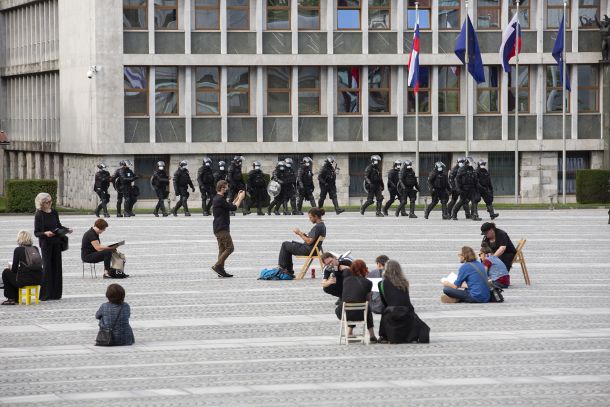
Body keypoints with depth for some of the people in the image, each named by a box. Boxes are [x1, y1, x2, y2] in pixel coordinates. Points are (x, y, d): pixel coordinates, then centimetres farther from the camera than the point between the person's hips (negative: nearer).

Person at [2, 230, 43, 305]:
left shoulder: (18, 250, -6)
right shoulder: (35, 249, 11)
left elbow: (14, 269, -5)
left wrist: (10, 267, 21)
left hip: (26, 280, -7)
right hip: (38, 279, 7)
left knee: (6, 273, 19)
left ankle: (11, 299, 21)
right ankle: (15, 298, 36)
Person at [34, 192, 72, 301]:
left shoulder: (54, 212, 7)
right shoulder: (39, 215, -9)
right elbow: (36, 232, -9)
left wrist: (67, 230, 1)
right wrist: (45, 233, -27)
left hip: (56, 243, 6)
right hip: (46, 244, -6)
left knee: (56, 266, 6)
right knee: (47, 267, -6)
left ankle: (55, 293, 13)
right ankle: (45, 294, -1)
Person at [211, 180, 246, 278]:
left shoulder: (217, 199, 17)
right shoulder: (220, 200, -15)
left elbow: (230, 206, 24)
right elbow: (233, 208, -14)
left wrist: (237, 198, 22)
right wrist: (240, 198, 0)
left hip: (219, 228, 11)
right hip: (222, 228, -11)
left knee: (222, 249, 10)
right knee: (229, 248, -11)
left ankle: (221, 270, 8)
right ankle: (217, 266, -14)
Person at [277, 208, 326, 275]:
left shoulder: (317, 227, -23)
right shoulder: (322, 225, 9)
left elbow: (309, 241, -25)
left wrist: (300, 233, -14)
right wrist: (302, 234, 4)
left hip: (309, 250, -10)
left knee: (285, 245, 2)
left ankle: (281, 266, 14)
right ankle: (289, 270, 23)